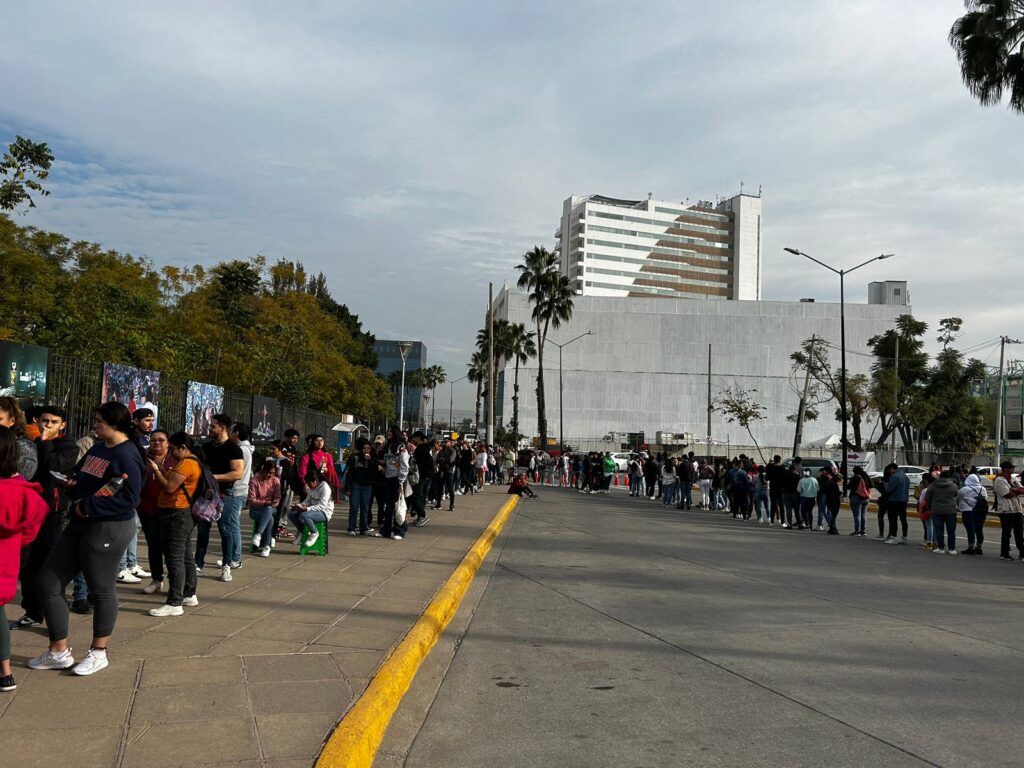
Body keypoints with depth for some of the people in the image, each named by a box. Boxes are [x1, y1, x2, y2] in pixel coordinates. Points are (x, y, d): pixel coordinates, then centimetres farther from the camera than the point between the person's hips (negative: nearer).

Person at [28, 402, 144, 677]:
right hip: (80, 524, 10)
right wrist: (72, 484, 3)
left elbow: (129, 499, -23)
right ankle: (59, 652, 22)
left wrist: (88, 506, -21)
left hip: (108, 529, -10)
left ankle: (98, 653, 22)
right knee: (48, 582, 10)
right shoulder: (97, 448, 13)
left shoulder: (126, 455, -16)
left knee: (101, 590, 4)